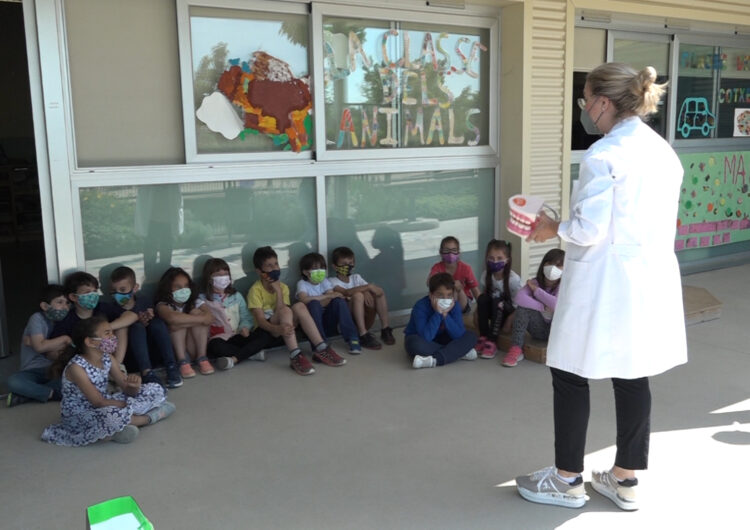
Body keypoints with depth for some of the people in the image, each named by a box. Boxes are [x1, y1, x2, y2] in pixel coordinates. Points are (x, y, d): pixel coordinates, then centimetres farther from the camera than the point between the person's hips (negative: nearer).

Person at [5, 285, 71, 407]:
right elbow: (39, 346, -19)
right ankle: (52, 393, -20)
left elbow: (54, 356, -3)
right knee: (13, 381, -36)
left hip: (53, 371, 4)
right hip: (33, 371, -4)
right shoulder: (37, 318, -7)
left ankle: (24, 395, -21)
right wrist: (65, 339, -13)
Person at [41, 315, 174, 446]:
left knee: (156, 390, 4)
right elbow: (98, 402, -23)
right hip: (78, 415, -8)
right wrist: (129, 406, -18)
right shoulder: (76, 367, -22)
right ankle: (148, 418, -13)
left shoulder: (107, 358, -2)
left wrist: (134, 385, -22)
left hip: (103, 408, 8)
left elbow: (127, 390, 1)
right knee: (113, 416, -42)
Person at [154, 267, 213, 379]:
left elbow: (210, 317, -21)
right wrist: (201, 319, -28)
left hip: (194, 349, 2)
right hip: (173, 351, -2)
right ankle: (183, 362, -28)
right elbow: (172, 318, -35)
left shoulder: (195, 302, 1)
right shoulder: (163, 305, -9)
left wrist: (180, 324, -29)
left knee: (196, 312, -16)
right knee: (178, 320, -22)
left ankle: (202, 358, -19)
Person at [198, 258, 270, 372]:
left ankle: (234, 359, -31)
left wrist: (245, 327, -7)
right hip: (218, 339, -4)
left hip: (237, 337, 4)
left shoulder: (236, 296, 15)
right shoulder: (203, 300, 3)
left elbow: (245, 317, 12)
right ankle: (251, 353, -24)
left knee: (264, 334, -18)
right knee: (216, 345, -40)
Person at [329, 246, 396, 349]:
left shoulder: (356, 277, 15)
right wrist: (368, 286, -30)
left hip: (364, 316, 5)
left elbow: (369, 290, 0)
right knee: (358, 295, -31)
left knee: (380, 293, -13)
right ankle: (363, 336, -33)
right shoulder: (332, 281, -4)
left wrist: (366, 292, -23)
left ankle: (385, 329, -13)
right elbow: (347, 292, -24)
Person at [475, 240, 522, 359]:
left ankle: (492, 341, -30)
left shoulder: (513, 279, -22)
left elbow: (517, 305, -17)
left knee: (497, 302, -33)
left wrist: (508, 324, -20)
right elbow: (485, 295, 1)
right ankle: (483, 337, -18)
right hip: (493, 311, 4)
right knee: (482, 298, -26)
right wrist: (478, 315, -11)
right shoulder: (486, 275, -10)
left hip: (508, 312, -4)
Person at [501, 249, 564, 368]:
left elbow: (556, 305, -33)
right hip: (540, 329, 2)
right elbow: (519, 298, -26)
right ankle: (516, 349, -25)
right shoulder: (535, 282, -7)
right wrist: (543, 307, -30)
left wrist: (536, 290, -20)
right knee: (522, 307, -25)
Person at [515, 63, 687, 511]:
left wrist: (552, 229, 1)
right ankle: (626, 481, 27)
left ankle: (568, 480, 20)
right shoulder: (665, 152, 9)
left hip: (607, 283, -8)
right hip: (651, 279, 8)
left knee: (570, 376, 7)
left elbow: (589, 231, -18)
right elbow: (652, 221, 14)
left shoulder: (604, 154, -16)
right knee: (634, 380, 15)